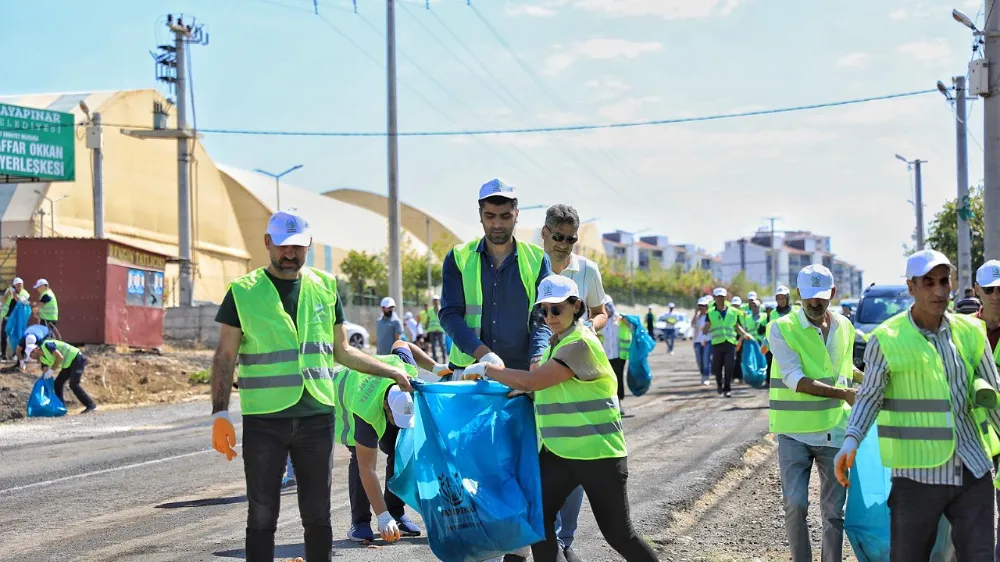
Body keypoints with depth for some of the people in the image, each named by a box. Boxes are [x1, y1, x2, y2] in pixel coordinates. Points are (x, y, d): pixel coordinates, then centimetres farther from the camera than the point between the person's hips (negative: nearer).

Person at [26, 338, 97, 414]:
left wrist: (51, 370, -20)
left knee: (73, 385, -19)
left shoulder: (47, 345, -16)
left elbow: (60, 357, -25)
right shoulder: (42, 359, 11)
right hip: (69, 363, 10)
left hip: (77, 358, -10)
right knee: (58, 382, 9)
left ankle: (91, 405, -18)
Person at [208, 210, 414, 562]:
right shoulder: (243, 292, 0)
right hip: (263, 420, -2)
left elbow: (341, 351, 17)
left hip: (317, 416, 3)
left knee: (317, 514, 8)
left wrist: (391, 372, 12)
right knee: (262, 515, 2)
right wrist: (219, 413, -9)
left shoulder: (324, 288, 9)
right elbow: (225, 357, 1)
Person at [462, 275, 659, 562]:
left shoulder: (581, 343, -18)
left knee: (618, 533, 1)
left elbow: (532, 381, -23)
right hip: (557, 452, 8)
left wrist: (486, 369, -13)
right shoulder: (556, 343, 12)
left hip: (598, 455, -8)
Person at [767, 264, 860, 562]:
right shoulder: (781, 329, -10)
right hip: (794, 433, -4)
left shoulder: (844, 327, 6)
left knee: (834, 510, 7)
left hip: (834, 432, 4)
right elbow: (795, 380, -19)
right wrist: (843, 393, -22)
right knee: (795, 505, -7)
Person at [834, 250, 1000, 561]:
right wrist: (851, 440, -15)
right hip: (917, 473, -3)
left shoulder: (971, 332, 5)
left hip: (973, 472, 3)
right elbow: (869, 397, 0)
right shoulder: (886, 339, -6)